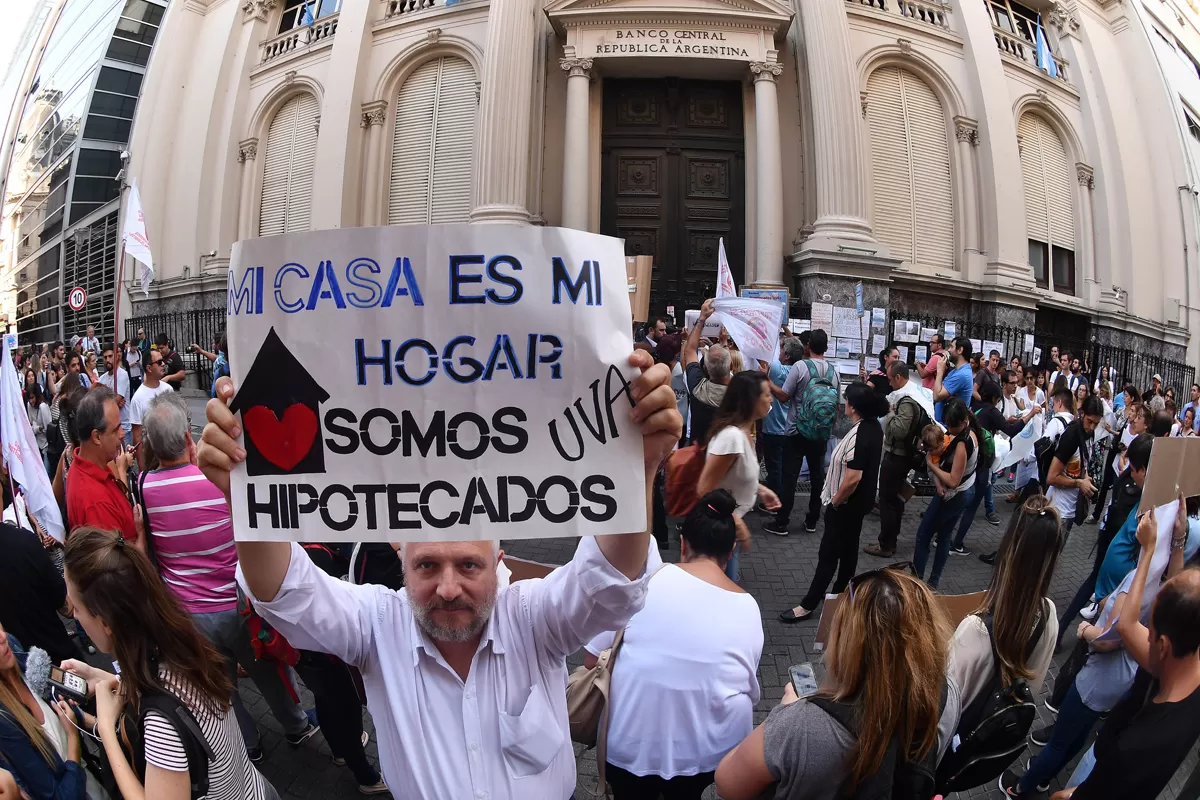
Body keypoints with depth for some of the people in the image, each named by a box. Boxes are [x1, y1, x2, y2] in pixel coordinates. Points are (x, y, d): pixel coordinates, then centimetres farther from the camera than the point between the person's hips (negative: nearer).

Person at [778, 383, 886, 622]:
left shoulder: (858, 437, -29)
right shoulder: (874, 427, 1)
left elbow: (853, 478, -30)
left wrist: (835, 502, -17)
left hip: (847, 504, -9)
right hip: (860, 501, 9)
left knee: (828, 553, -1)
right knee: (848, 548, 20)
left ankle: (809, 604, 9)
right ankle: (840, 594, 35)